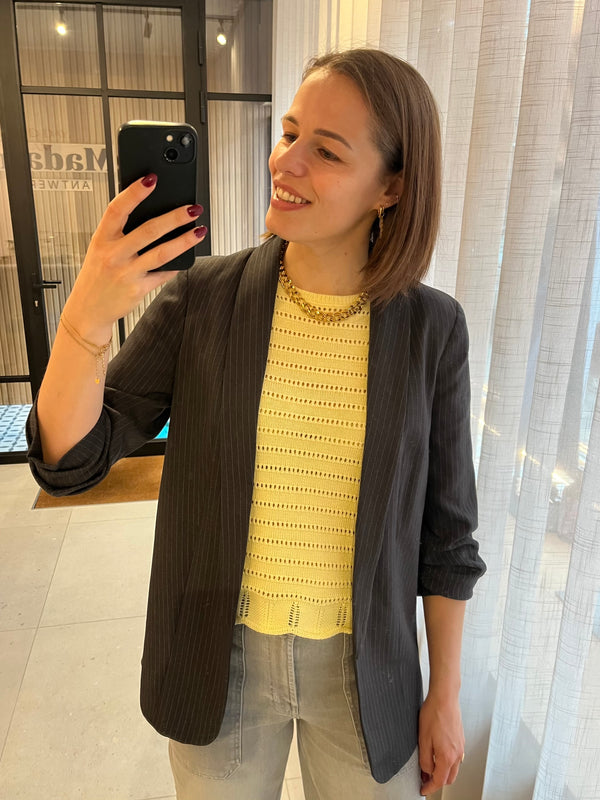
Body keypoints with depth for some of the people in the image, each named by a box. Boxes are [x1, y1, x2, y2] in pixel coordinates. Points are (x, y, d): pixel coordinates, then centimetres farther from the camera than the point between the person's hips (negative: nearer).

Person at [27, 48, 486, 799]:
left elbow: (443, 526, -4)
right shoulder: (202, 296, -12)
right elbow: (69, 458, -13)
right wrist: (87, 314, -31)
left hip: (364, 667, 0)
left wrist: (445, 692, 2)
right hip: (218, 657, 1)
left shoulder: (431, 327, -12)